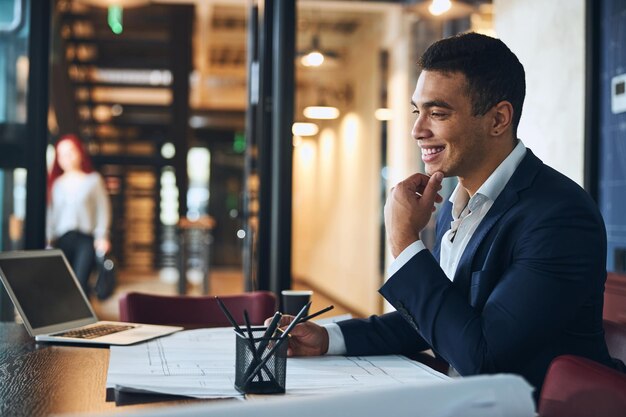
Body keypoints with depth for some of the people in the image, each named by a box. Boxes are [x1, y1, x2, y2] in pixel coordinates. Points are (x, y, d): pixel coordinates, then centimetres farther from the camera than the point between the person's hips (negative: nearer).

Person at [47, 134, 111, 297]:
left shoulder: (93, 180, 5)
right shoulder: (56, 184, 12)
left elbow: (103, 209, 3)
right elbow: (50, 213, 10)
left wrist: (102, 236, -6)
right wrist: (49, 241, 5)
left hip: (86, 239, -3)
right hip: (62, 239, 3)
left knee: (80, 282, -16)